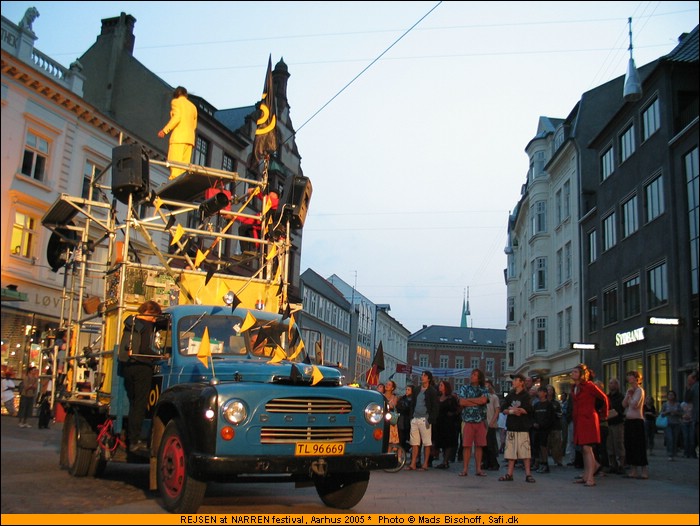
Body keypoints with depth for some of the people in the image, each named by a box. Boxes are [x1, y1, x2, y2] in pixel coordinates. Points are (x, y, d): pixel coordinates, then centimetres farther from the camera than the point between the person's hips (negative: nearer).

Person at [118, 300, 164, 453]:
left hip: (127, 366, 8)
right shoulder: (147, 325, -11)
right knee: (140, 404, -3)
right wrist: (159, 356, -8)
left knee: (133, 403, 16)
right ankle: (135, 441, -4)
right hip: (141, 366, -8)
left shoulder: (130, 322, 12)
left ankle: (130, 438, 19)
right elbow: (144, 349, -19)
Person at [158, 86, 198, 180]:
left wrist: (164, 130, -10)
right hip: (190, 138, 6)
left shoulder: (176, 102, 4)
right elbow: (194, 125, 16)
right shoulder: (193, 106, 21)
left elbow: (176, 117, -12)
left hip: (178, 137, -6)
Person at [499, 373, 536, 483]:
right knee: (510, 451, 6)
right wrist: (513, 411, -12)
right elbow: (503, 409, 7)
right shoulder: (510, 395, 13)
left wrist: (511, 409, -8)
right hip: (511, 426, 5)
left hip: (523, 427, -5)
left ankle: (528, 474, 1)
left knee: (525, 451, -5)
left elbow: (528, 410, -12)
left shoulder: (526, 395, -1)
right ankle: (509, 474, 10)